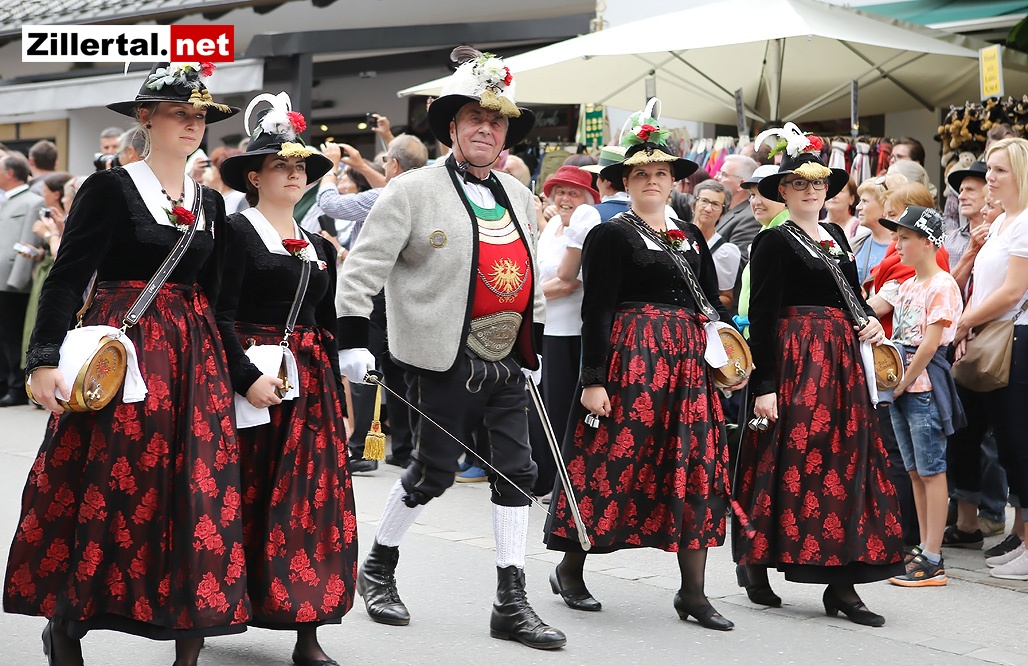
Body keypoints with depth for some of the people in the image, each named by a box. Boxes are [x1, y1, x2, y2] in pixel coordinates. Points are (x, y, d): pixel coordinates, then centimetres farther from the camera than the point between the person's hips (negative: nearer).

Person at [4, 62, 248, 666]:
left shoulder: (210, 203, 13)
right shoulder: (111, 189, -4)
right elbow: (67, 278, -9)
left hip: (195, 357, 5)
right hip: (121, 350, -5)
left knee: (198, 493, 0)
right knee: (104, 489, -5)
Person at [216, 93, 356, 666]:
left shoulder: (319, 247, 16)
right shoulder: (239, 233, -4)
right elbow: (222, 315, -11)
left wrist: (338, 395, 13)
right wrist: (248, 378, -20)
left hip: (313, 382, 6)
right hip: (254, 377, -6)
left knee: (315, 502, -1)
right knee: (247, 499, -1)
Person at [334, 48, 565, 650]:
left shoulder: (519, 196, 14)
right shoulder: (414, 191, -6)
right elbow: (363, 267, -8)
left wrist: (535, 346, 22)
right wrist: (353, 340, -14)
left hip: (507, 364, 6)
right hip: (447, 363, -6)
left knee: (518, 473, 4)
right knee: (434, 473, 1)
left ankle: (512, 603, 9)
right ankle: (378, 570, 23)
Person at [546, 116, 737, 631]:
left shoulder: (691, 237, 16)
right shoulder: (610, 235, -3)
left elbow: (713, 303, 18)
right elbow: (595, 311, -8)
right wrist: (593, 379, -14)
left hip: (688, 363, 6)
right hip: (629, 359, -6)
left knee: (696, 469, 2)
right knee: (611, 462, -1)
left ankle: (693, 592, 6)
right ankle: (570, 569, 17)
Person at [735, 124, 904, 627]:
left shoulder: (837, 237, 16)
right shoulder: (774, 242, -6)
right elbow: (761, 316, -11)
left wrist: (870, 321, 1)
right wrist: (764, 386, -18)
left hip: (842, 363, 7)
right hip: (796, 360, -7)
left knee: (846, 463, 3)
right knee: (793, 460, -5)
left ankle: (841, 584, 3)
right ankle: (754, 561, 13)